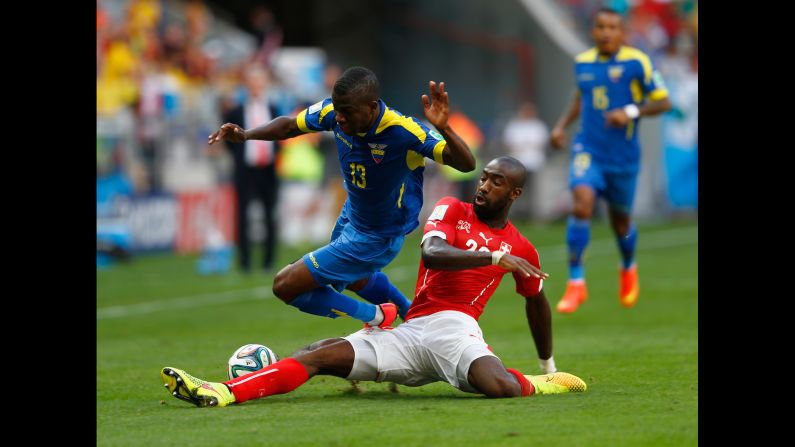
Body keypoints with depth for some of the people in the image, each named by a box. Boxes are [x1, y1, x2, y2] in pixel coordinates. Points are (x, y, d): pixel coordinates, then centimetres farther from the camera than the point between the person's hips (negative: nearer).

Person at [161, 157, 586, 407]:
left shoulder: (520, 248, 12)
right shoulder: (452, 210, 10)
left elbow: (537, 303, 28)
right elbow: (432, 253, -11)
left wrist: (549, 365, 34)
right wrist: (496, 256, -19)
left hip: (453, 328, -2)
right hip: (409, 332, 2)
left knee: (503, 388, -39)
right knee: (320, 355, -17)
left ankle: (542, 383, -5)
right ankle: (220, 393, -30)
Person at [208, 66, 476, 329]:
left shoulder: (405, 133, -37)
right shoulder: (332, 112, -20)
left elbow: (466, 164, -40)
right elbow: (290, 125, -1)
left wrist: (443, 129, -58)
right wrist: (245, 135, -18)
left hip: (375, 239, -8)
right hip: (351, 217, 8)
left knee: (285, 286, -8)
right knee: (352, 278, 37)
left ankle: (376, 315, 10)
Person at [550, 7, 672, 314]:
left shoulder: (636, 63, -9)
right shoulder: (582, 63, 3)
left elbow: (663, 102, -6)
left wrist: (631, 112, -21)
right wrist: (562, 125, 11)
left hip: (623, 156, -1)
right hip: (588, 150, 2)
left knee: (620, 221, 13)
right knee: (582, 205, -23)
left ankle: (628, 269, 47)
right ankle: (576, 283, -17)